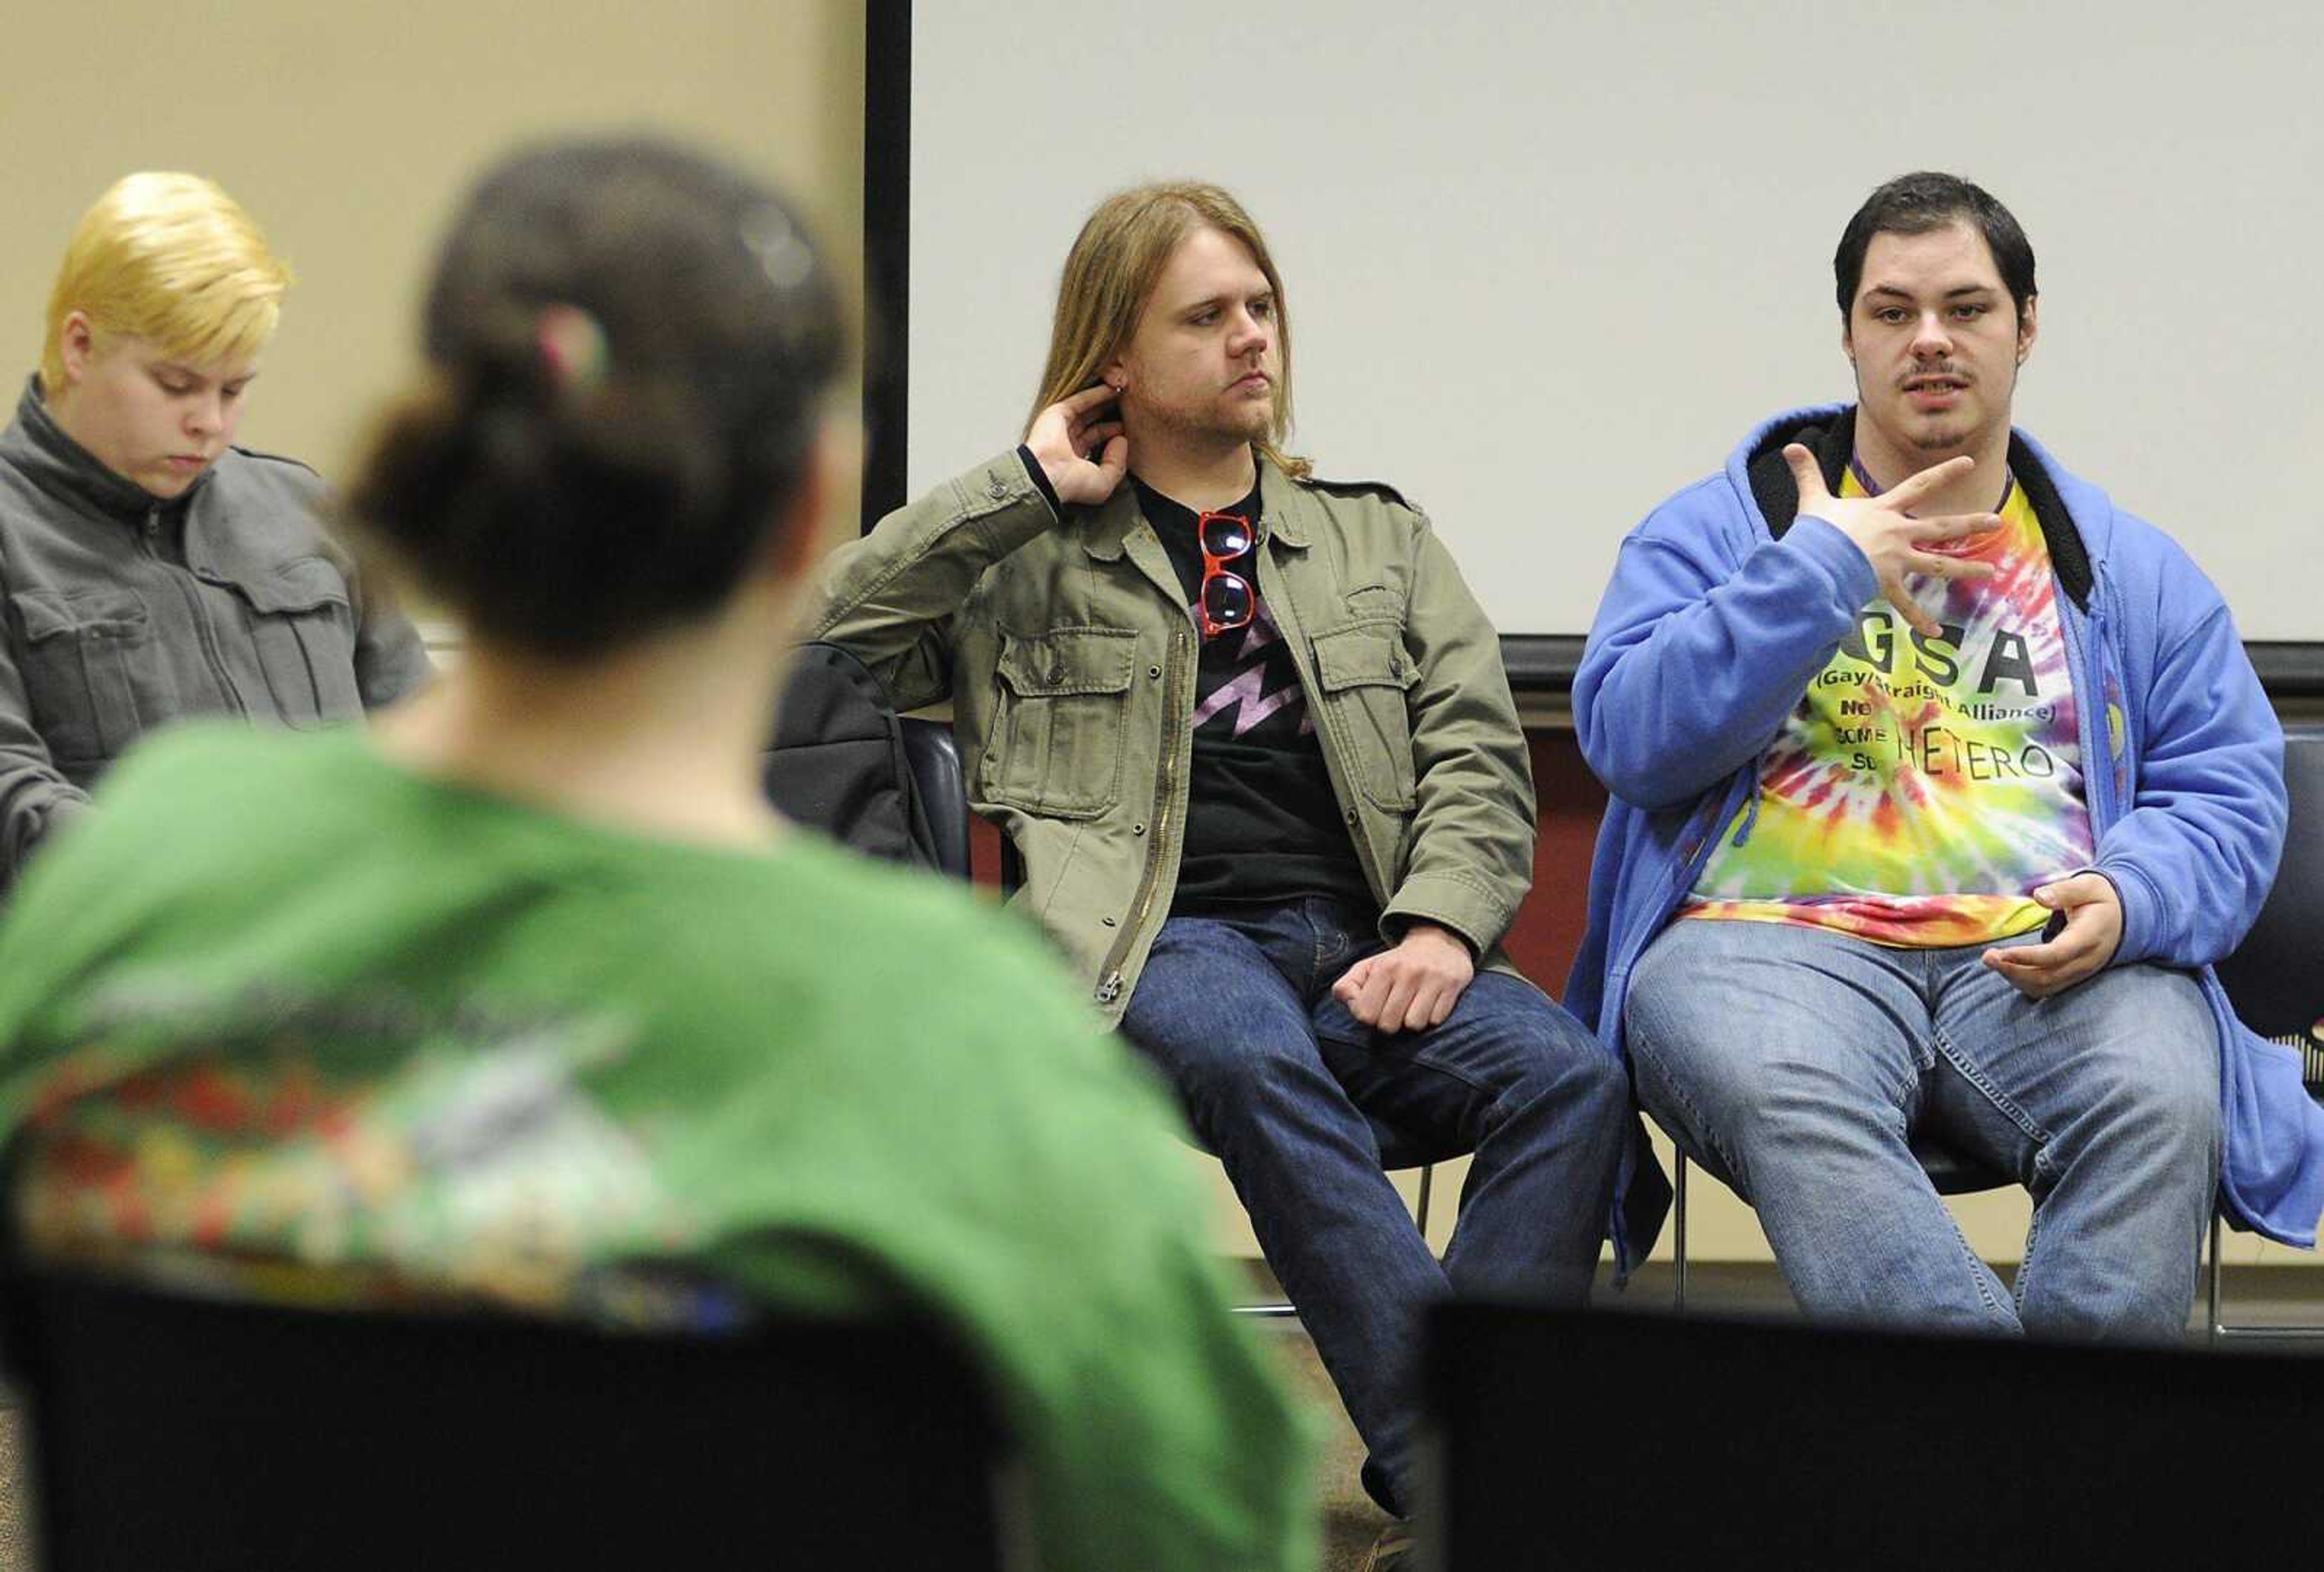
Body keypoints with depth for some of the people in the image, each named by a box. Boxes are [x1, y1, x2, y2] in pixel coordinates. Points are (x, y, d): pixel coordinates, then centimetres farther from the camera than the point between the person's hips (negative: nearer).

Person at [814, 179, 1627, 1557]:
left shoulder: (1378, 538, 26)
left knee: (1569, 1076, -28)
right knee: (1253, 1057, -40)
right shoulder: (1031, 554, 17)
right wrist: (1028, 488, 3)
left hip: (1370, 945, 3)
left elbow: (1479, 752, 15)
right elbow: (836, 628, 1)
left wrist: (1440, 925, -4)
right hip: (1166, 938, -3)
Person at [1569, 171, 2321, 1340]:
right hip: (1780, 937, -2)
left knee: (2165, 1100, -33)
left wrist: (2128, 900, -8)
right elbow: (1630, 736, 2)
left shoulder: (2129, 569, 23)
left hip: (2048, 958, 2)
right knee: (1777, 1093, -38)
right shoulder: (1715, 529, 17)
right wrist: (1822, 572, -3)